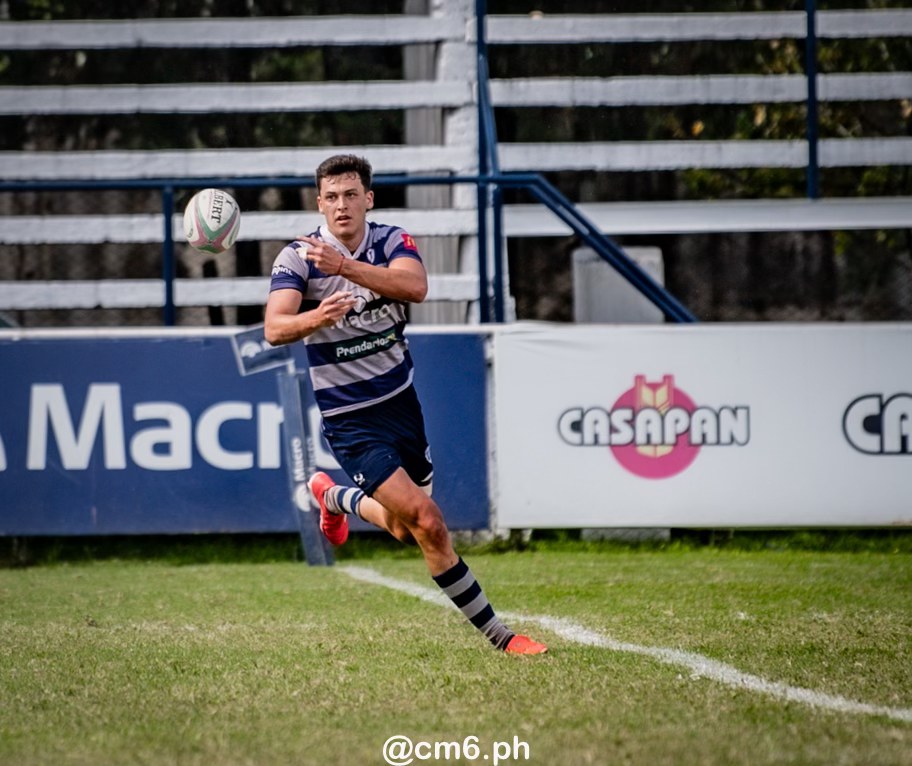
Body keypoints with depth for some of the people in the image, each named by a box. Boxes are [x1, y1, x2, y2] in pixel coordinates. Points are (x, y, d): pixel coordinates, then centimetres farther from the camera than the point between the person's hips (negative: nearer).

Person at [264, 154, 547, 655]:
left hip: (400, 401, 5)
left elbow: (414, 286, -27)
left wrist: (343, 265, -41)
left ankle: (335, 497, 47)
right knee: (429, 525, -15)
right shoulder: (297, 258, -11)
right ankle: (497, 635, -3)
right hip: (350, 421, -5)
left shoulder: (392, 242, -4)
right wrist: (315, 317, -47)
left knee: (405, 530, 17)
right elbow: (274, 328, -25)